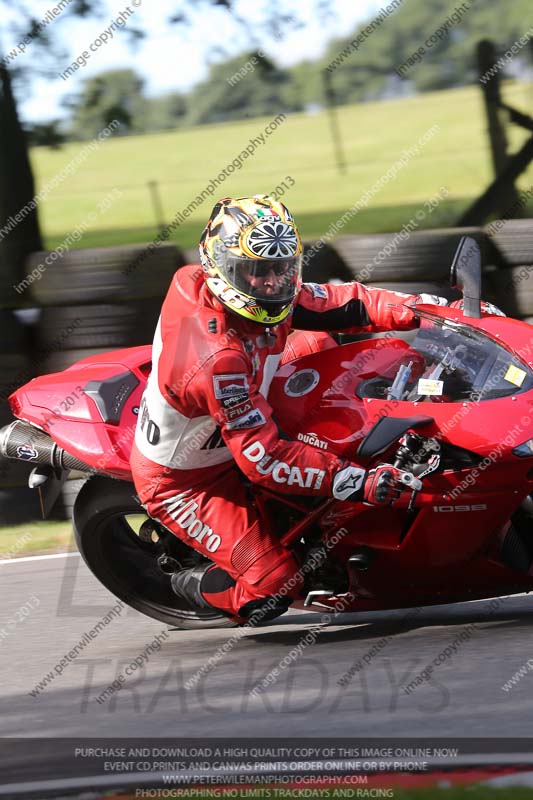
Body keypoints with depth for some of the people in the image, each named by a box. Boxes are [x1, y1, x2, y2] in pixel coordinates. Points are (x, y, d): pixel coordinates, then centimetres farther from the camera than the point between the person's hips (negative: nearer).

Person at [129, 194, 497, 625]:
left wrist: (424, 307, -15)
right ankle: (200, 585, 15)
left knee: (322, 343, 13)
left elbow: (339, 303, -4)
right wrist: (356, 481, -43)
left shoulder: (265, 296, -15)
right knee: (273, 586, -18)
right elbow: (262, 457, -39)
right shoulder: (218, 356, -39)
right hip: (181, 481, -9)